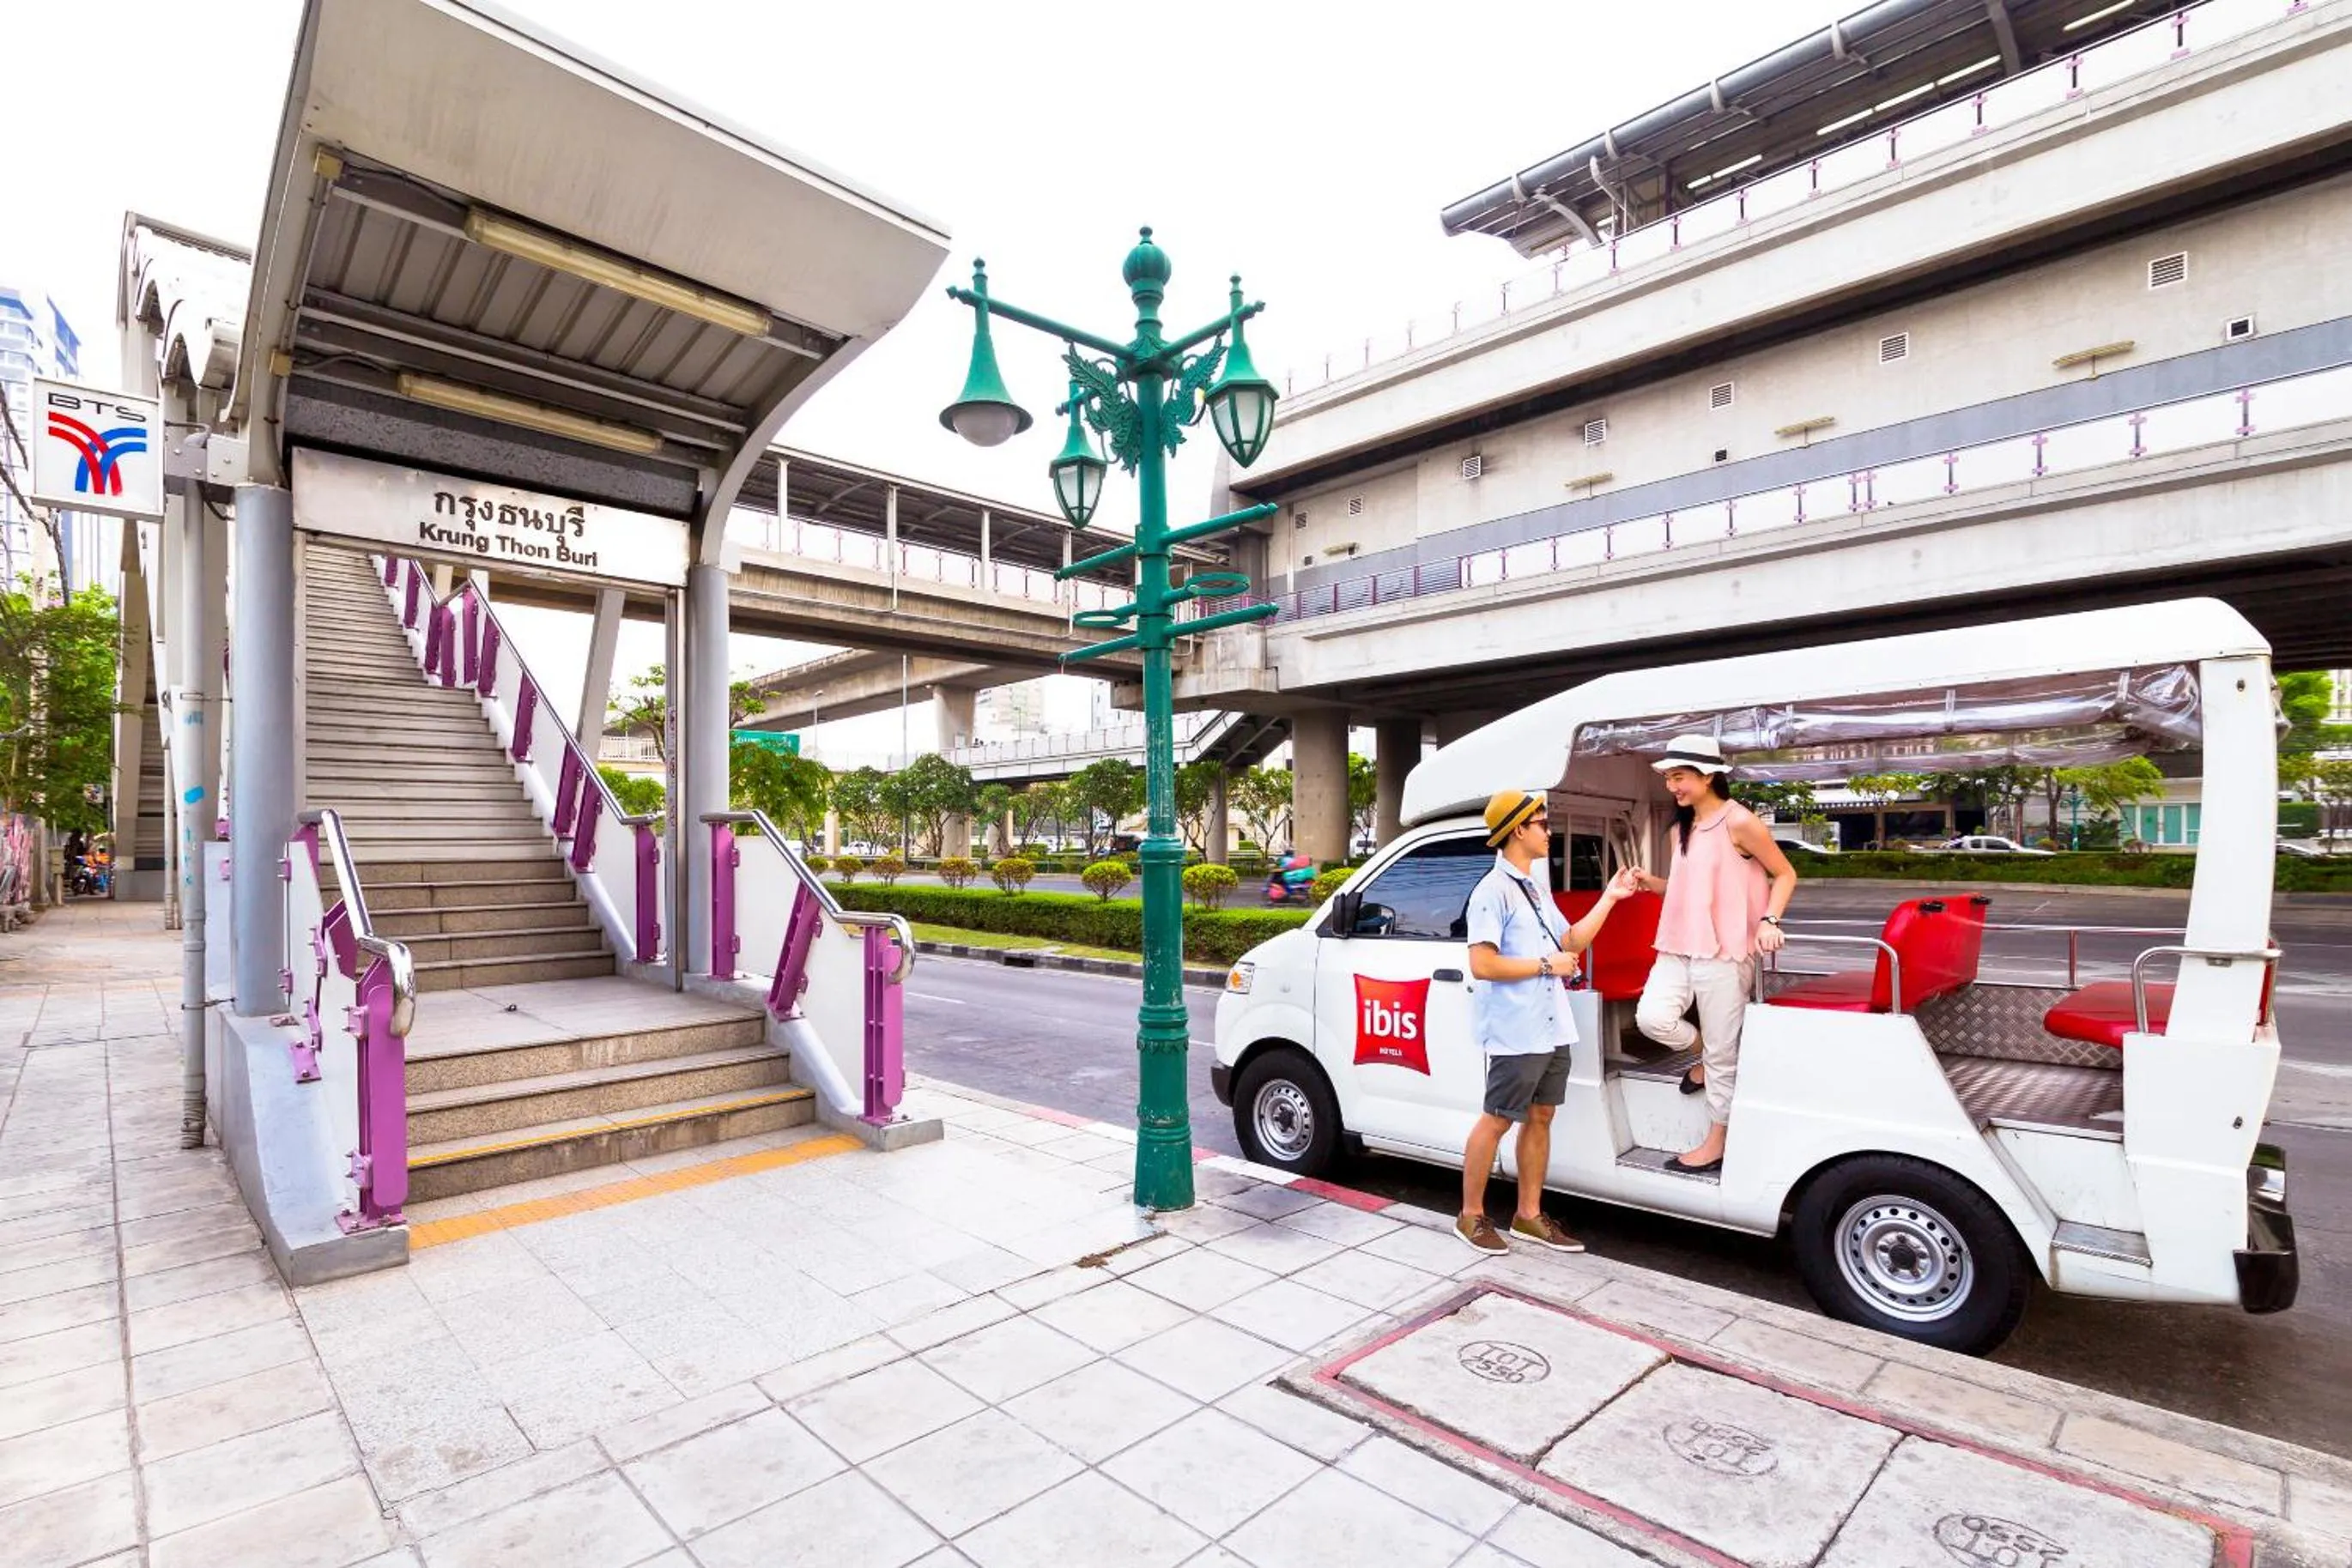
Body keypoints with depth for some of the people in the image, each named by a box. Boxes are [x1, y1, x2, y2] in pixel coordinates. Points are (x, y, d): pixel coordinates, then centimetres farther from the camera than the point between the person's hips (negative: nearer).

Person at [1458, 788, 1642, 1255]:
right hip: (1516, 1033, -9)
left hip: (1552, 1028, 9)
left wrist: (1610, 898, 14)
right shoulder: (1493, 891, -16)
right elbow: (1482, 965, -22)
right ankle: (1471, 1216, 15)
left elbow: (1571, 942, 18)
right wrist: (1546, 965, -16)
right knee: (1497, 1121, 2)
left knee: (1539, 1118, 14)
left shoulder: (1537, 887, 15)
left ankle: (1529, 1216, 26)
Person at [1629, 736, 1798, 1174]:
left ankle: (1716, 1143, 16)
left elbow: (1785, 875, -3)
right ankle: (1704, 1058, 20)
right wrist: (1650, 882, 0)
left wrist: (1769, 921, -18)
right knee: (1652, 1018, -12)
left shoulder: (1739, 822, -9)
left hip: (1725, 952, -6)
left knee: (1722, 1052, 2)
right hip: (1678, 946, 6)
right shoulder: (1681, 829, 12)